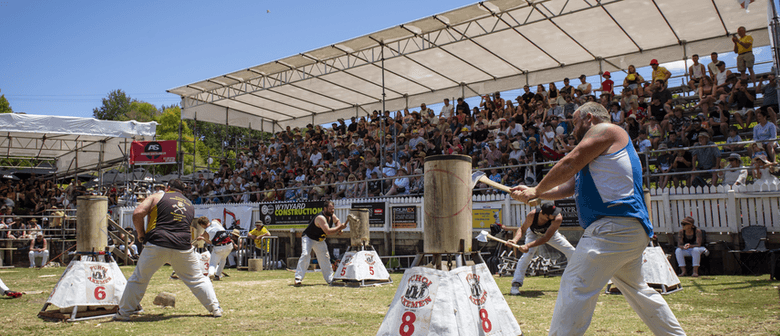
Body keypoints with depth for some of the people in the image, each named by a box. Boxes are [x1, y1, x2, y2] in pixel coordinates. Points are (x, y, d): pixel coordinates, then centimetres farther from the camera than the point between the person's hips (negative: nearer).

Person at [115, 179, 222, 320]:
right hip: (183, 247, 3)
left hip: (157, 244, -2)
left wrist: (141, 234, 8)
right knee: (197, 279, 14)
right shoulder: (190, 204, 21)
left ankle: (124, 313, 20)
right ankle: (215, 308, 11)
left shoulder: (157, 197, 9)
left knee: (138, 279, 14)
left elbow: (138, 213, -1)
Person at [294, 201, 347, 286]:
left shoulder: (332, 216, -6)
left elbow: (337, 221, 17)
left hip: (320, 240, 8)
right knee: (305, 255, -26)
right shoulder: (320, 217, -33)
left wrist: (339, 228, -4)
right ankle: (298, 278, -23)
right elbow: (328, 231, -39)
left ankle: (330, 279, 25)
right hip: (308, 238, -8)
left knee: (325, 258, 12)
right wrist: (340, 227, -34)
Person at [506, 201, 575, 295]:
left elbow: (546, 238, -43)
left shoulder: (557, 218, -40)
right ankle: (516, 284, -21)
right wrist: (515, 240, -45)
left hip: (551, 234, 2)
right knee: (527, 254, -26)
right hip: (534, 234, -2)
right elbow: (522, 229, -25)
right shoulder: (532, 215, -40)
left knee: (571, 252, -1)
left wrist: (528, 245, -53)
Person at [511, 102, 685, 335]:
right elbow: (568, 187, 21)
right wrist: (533, 193, 10)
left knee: (576, 286, -15)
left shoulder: (604, 129, 0)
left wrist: (537, 191, 4)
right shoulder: (594, 154, 28)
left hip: (614, 225, -11)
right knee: (636, 290, 23)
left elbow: (569, 164, -8)